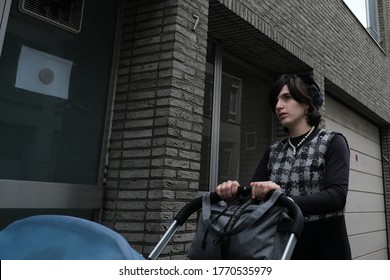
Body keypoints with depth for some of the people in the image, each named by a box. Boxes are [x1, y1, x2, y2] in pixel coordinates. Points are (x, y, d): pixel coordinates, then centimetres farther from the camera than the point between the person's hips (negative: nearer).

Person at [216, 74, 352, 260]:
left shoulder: (332, 142, -3)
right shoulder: (273, 152, 10)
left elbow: (338, 195, -18)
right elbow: (253, 194, 0)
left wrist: (287, 200, -33)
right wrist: (234, 193, -23)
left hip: (325, 248, -3)